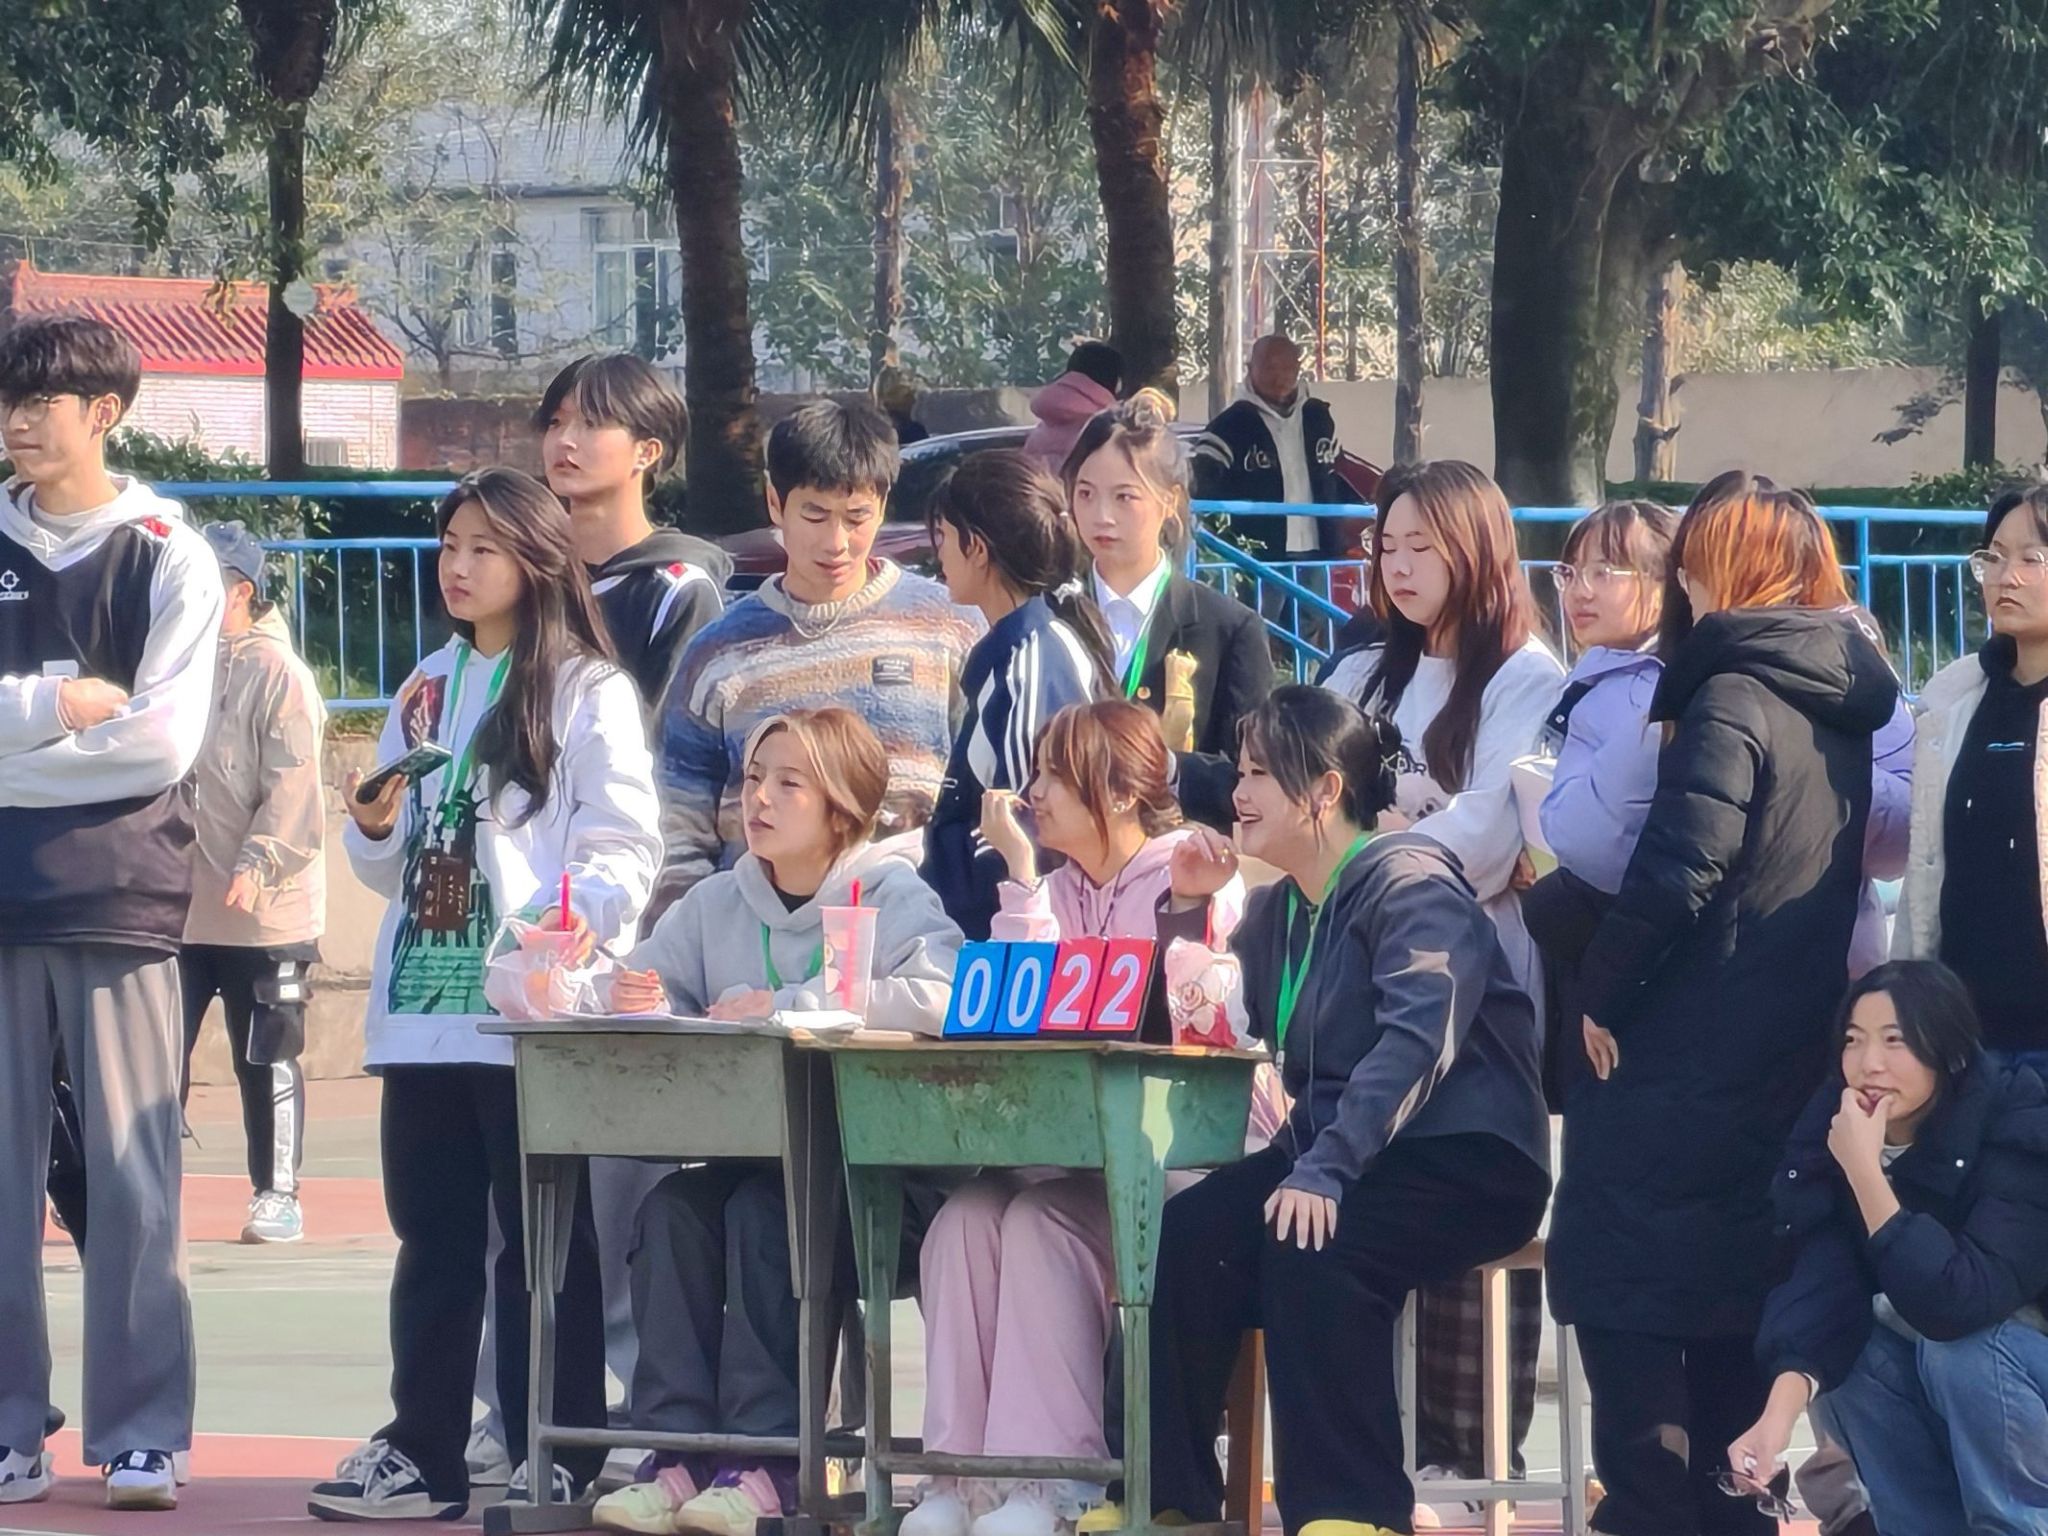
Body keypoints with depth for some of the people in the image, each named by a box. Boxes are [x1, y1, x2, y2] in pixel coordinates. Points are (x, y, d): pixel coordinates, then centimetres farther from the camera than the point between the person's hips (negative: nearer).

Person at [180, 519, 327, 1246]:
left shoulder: (276, 673, -8)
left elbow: (292, 788, -14)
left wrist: (257, 866, -23)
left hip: (263, 912, -6)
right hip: (178, 906, 6)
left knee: (266, 1060, 3)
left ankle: (278, 1197, 11)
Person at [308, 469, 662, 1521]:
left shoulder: (587, 692, -1)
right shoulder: (428, 691, 18)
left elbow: (624, 842, -9)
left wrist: (584, 917, -27)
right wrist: (373, 829, 1)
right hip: (425, 1003, 6)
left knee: (542, 1239, -2)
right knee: (432, 1236, 9)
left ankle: (556, 1461, 2)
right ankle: (422, 1454, 13)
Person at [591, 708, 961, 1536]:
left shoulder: (890, 897, -8)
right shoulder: (717, 902, 10)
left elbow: (939, 994, -28)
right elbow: (643, 991, 14)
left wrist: (784, 1006, -25)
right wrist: (640, 1002, -13)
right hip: (747, 1149, 5)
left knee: (764, 1212, -31)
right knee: (671, 1210, -22)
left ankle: (769, 1463, -27)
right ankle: (681, 1452, -23)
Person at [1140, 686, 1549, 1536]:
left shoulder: (1410, 883, -13)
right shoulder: (1277, 911, 14)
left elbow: (1417, 1037, -27)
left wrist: (1325, 1170, -36)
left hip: (1464, 1161, -8)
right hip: (1340, 1151, 8)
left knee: (1310, 1245, -33)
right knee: (1188, 1233, -14)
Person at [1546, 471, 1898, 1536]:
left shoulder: (1733, 700, -17)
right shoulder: (1842, 709, 9)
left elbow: (1676, 875, -26)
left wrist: (1600, 990, -13)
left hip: (1679, 1061, -8)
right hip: (1786, 1066, 8)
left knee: (1621, 1299, -3)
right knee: (1736, 1305, 17)